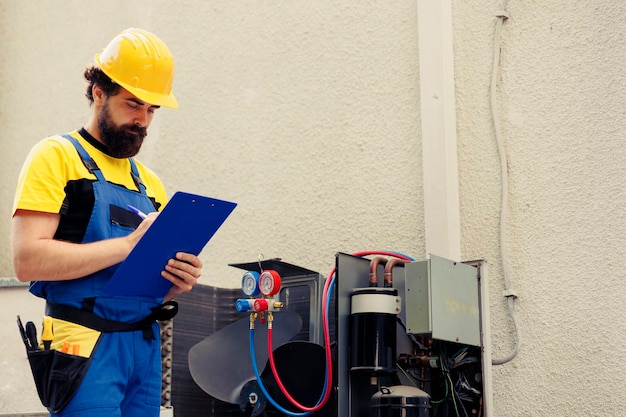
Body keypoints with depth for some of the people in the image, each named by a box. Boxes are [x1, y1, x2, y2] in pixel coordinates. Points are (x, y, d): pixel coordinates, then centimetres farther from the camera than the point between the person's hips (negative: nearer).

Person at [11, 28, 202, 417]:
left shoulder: (150, 183, 16)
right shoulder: (57, 157, -3)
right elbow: (28, 260, -15)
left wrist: (178, 282, -3)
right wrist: (129, 244, -18)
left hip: (146, 347, 6)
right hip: (87, 348, -6)